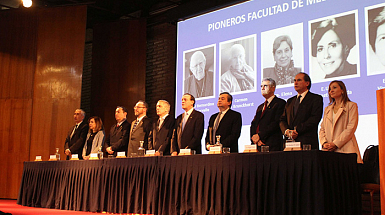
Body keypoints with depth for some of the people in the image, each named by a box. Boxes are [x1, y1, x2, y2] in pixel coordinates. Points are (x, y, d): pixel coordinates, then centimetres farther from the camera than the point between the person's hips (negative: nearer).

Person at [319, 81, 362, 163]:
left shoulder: (351, 106, 7)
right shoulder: (327, 109, 24)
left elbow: (351, 128, -5)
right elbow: (322, 129, 17)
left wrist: (335, 144, -12)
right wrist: (324, 143, -3)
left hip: (345, 149, -4)